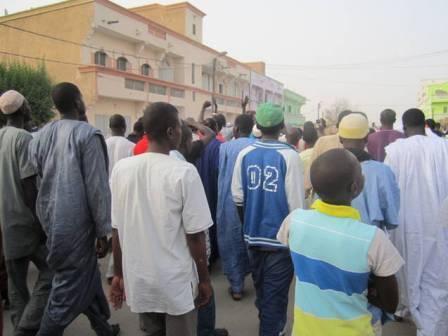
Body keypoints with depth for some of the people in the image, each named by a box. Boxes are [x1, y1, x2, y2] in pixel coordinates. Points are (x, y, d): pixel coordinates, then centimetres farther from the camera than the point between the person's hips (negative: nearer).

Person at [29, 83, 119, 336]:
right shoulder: (87, 134, -12)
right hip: (75, 223, -8)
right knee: (68, 289, 5)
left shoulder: (40, 136, 7)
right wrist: (103, 230, -9)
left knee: (86, 275, 21)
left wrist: (46, 217, 21)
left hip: (51, 220, 8)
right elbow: (97, 187, -15)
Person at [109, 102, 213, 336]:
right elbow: (195, 235, -15)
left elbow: (116, 230, 0)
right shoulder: (184, 172, -18)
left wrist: (119, 274, 12)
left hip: (137, 279, 5)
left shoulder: (121, 168, -6)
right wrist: (205, 279, -2)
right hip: (176, 281, -4)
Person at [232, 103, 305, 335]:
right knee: (275, 292, 10)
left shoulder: (244, 154, -5)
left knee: (261, 287, 24)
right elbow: (296, 203, -13)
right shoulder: (289, 156, -15)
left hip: (253, 235, 5)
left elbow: (238, 197, -1)